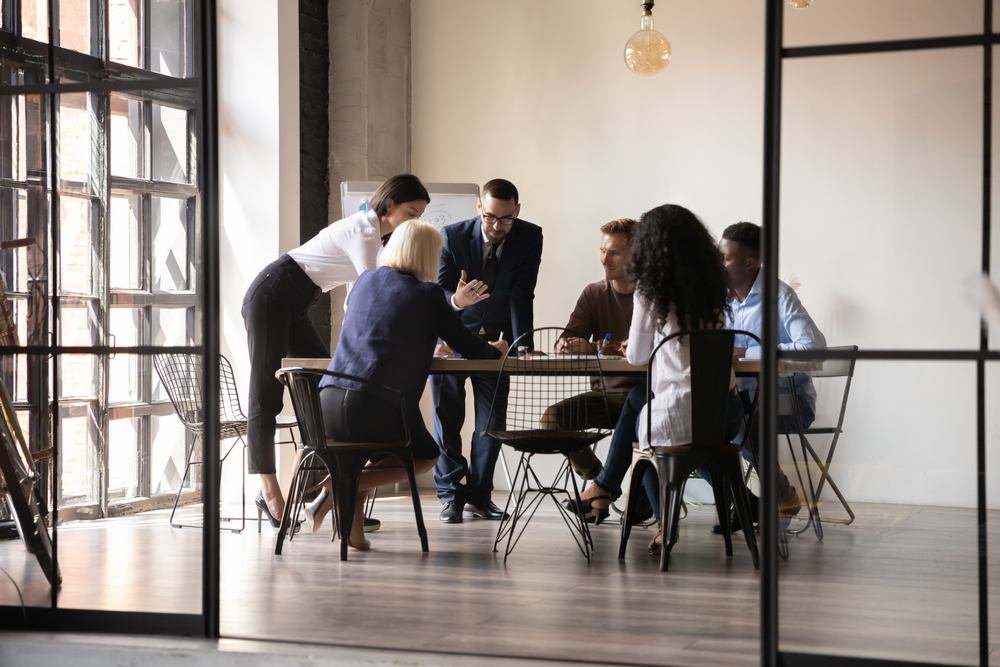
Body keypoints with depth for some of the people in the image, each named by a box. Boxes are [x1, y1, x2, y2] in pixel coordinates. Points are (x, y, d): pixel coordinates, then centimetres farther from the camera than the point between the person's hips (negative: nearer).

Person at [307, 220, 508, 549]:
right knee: (425, 455, 22)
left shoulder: (364, 281, 17)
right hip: (377, 408, -6)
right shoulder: (427, 295, 0)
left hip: (327, 405, 6)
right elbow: (468, 348, 7)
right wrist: (496, 350, 30)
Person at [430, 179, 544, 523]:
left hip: (496, 339, 2)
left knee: (493, 419, 2)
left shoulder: (530, 237, -14)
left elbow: (521, 296, -17)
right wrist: (455, 300, -43)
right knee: (447, 416, -4)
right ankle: (450, 495, 5)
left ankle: (479, 494, 13)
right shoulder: (452, 236, -18)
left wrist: (522, 348, -26)